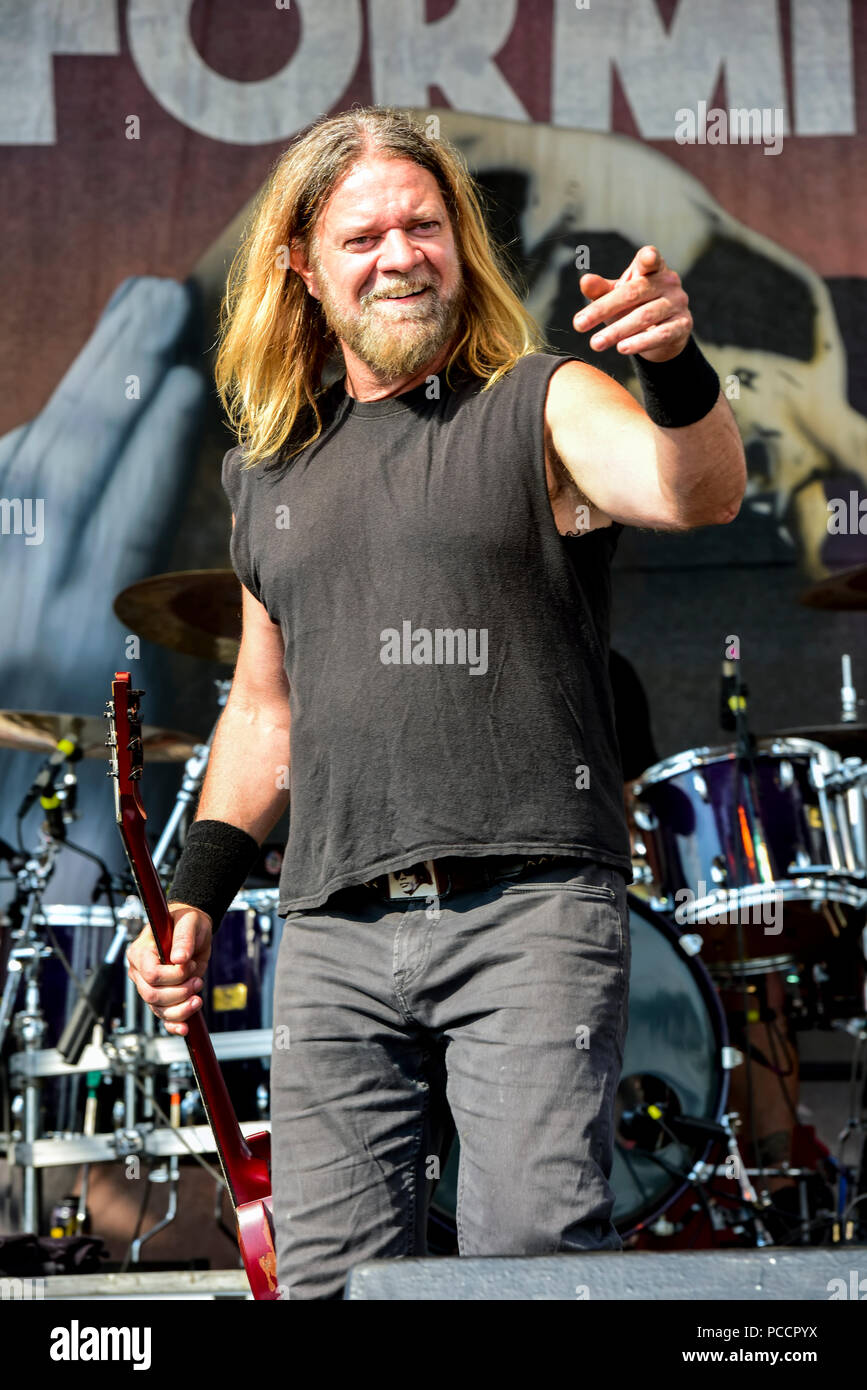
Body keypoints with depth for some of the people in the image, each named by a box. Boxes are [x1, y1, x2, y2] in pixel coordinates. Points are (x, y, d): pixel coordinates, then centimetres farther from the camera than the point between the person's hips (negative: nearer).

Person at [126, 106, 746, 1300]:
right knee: (328, 1276, 3)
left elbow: (700, 494, -16)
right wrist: (194, 897, 15)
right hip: (334, 934, 4)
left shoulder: (541, 408, 5)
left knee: (538, 1258, -10)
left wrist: (676, 367, -35)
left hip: (529, 908, -4)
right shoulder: (273, 472, 18)